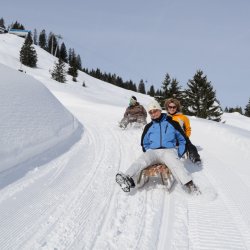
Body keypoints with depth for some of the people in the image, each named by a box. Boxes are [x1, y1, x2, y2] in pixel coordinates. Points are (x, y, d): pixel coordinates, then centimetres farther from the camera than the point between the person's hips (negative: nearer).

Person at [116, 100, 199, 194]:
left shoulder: (171, 123, 11)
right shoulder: (148, 127, 19)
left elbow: (182, 140, 17)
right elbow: (144, 143, 31)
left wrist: (179, 154, 7)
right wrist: (148, 153, 14)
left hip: (169, 150, -2)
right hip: (152, 151, 2)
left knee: (175, 164, -37)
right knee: (141, 160, -31)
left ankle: (188, 184, -55)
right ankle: (128, 178, -56)